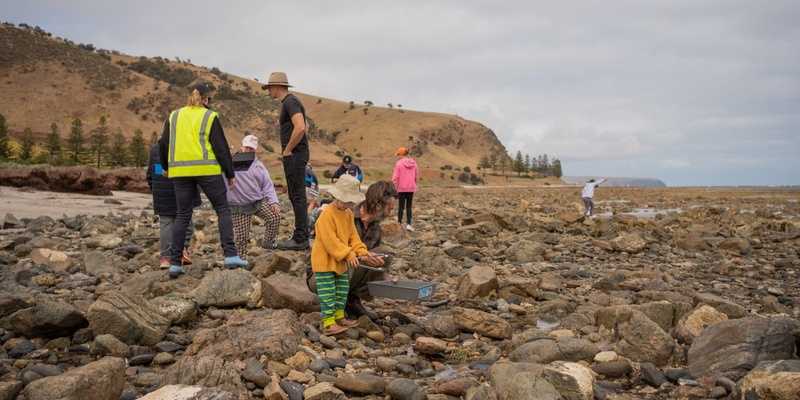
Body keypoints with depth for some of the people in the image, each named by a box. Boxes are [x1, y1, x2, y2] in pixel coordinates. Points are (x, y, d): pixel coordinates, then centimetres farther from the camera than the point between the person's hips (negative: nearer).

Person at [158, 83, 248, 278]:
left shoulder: (174, 116, 13)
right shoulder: (210, 117, 2)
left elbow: (163, 144, 13)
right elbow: (221, 147, -2)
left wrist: (166, 167, 29)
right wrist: (230, 174, 4)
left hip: (180, 171, 4)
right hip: (207, 169, -4)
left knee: (183, 215, 10)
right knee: (223, 210, 5)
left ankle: (175, 263, 8)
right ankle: (230, 255, -6)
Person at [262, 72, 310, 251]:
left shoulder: (290, 102, -12)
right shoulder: (289, 102, 20)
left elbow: (300, 127, -26)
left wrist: (287, 150, -17)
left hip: (294, 155, -11)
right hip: (294, 155, 11)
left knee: (298, 196, -8)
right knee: (296, 196, 12)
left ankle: (299, 239, -4)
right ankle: (302, 238, 18)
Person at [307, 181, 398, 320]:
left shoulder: (376, 229, 1)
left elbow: (379, 260, 10)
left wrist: (388, 280, -7)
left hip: (349, 273, 7)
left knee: (387, 252, -11)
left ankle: (353, 299, -6)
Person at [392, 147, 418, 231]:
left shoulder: (399, 163, -10)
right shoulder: (414, 163, 4)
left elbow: (395, 177, -12)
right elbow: (416, 176, 10)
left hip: (401, 188, -3)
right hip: (411, 188, 3)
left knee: (401, 206, 6)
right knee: (409, 206, 7)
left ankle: (399, 223, 11)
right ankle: (408, 224, 1)